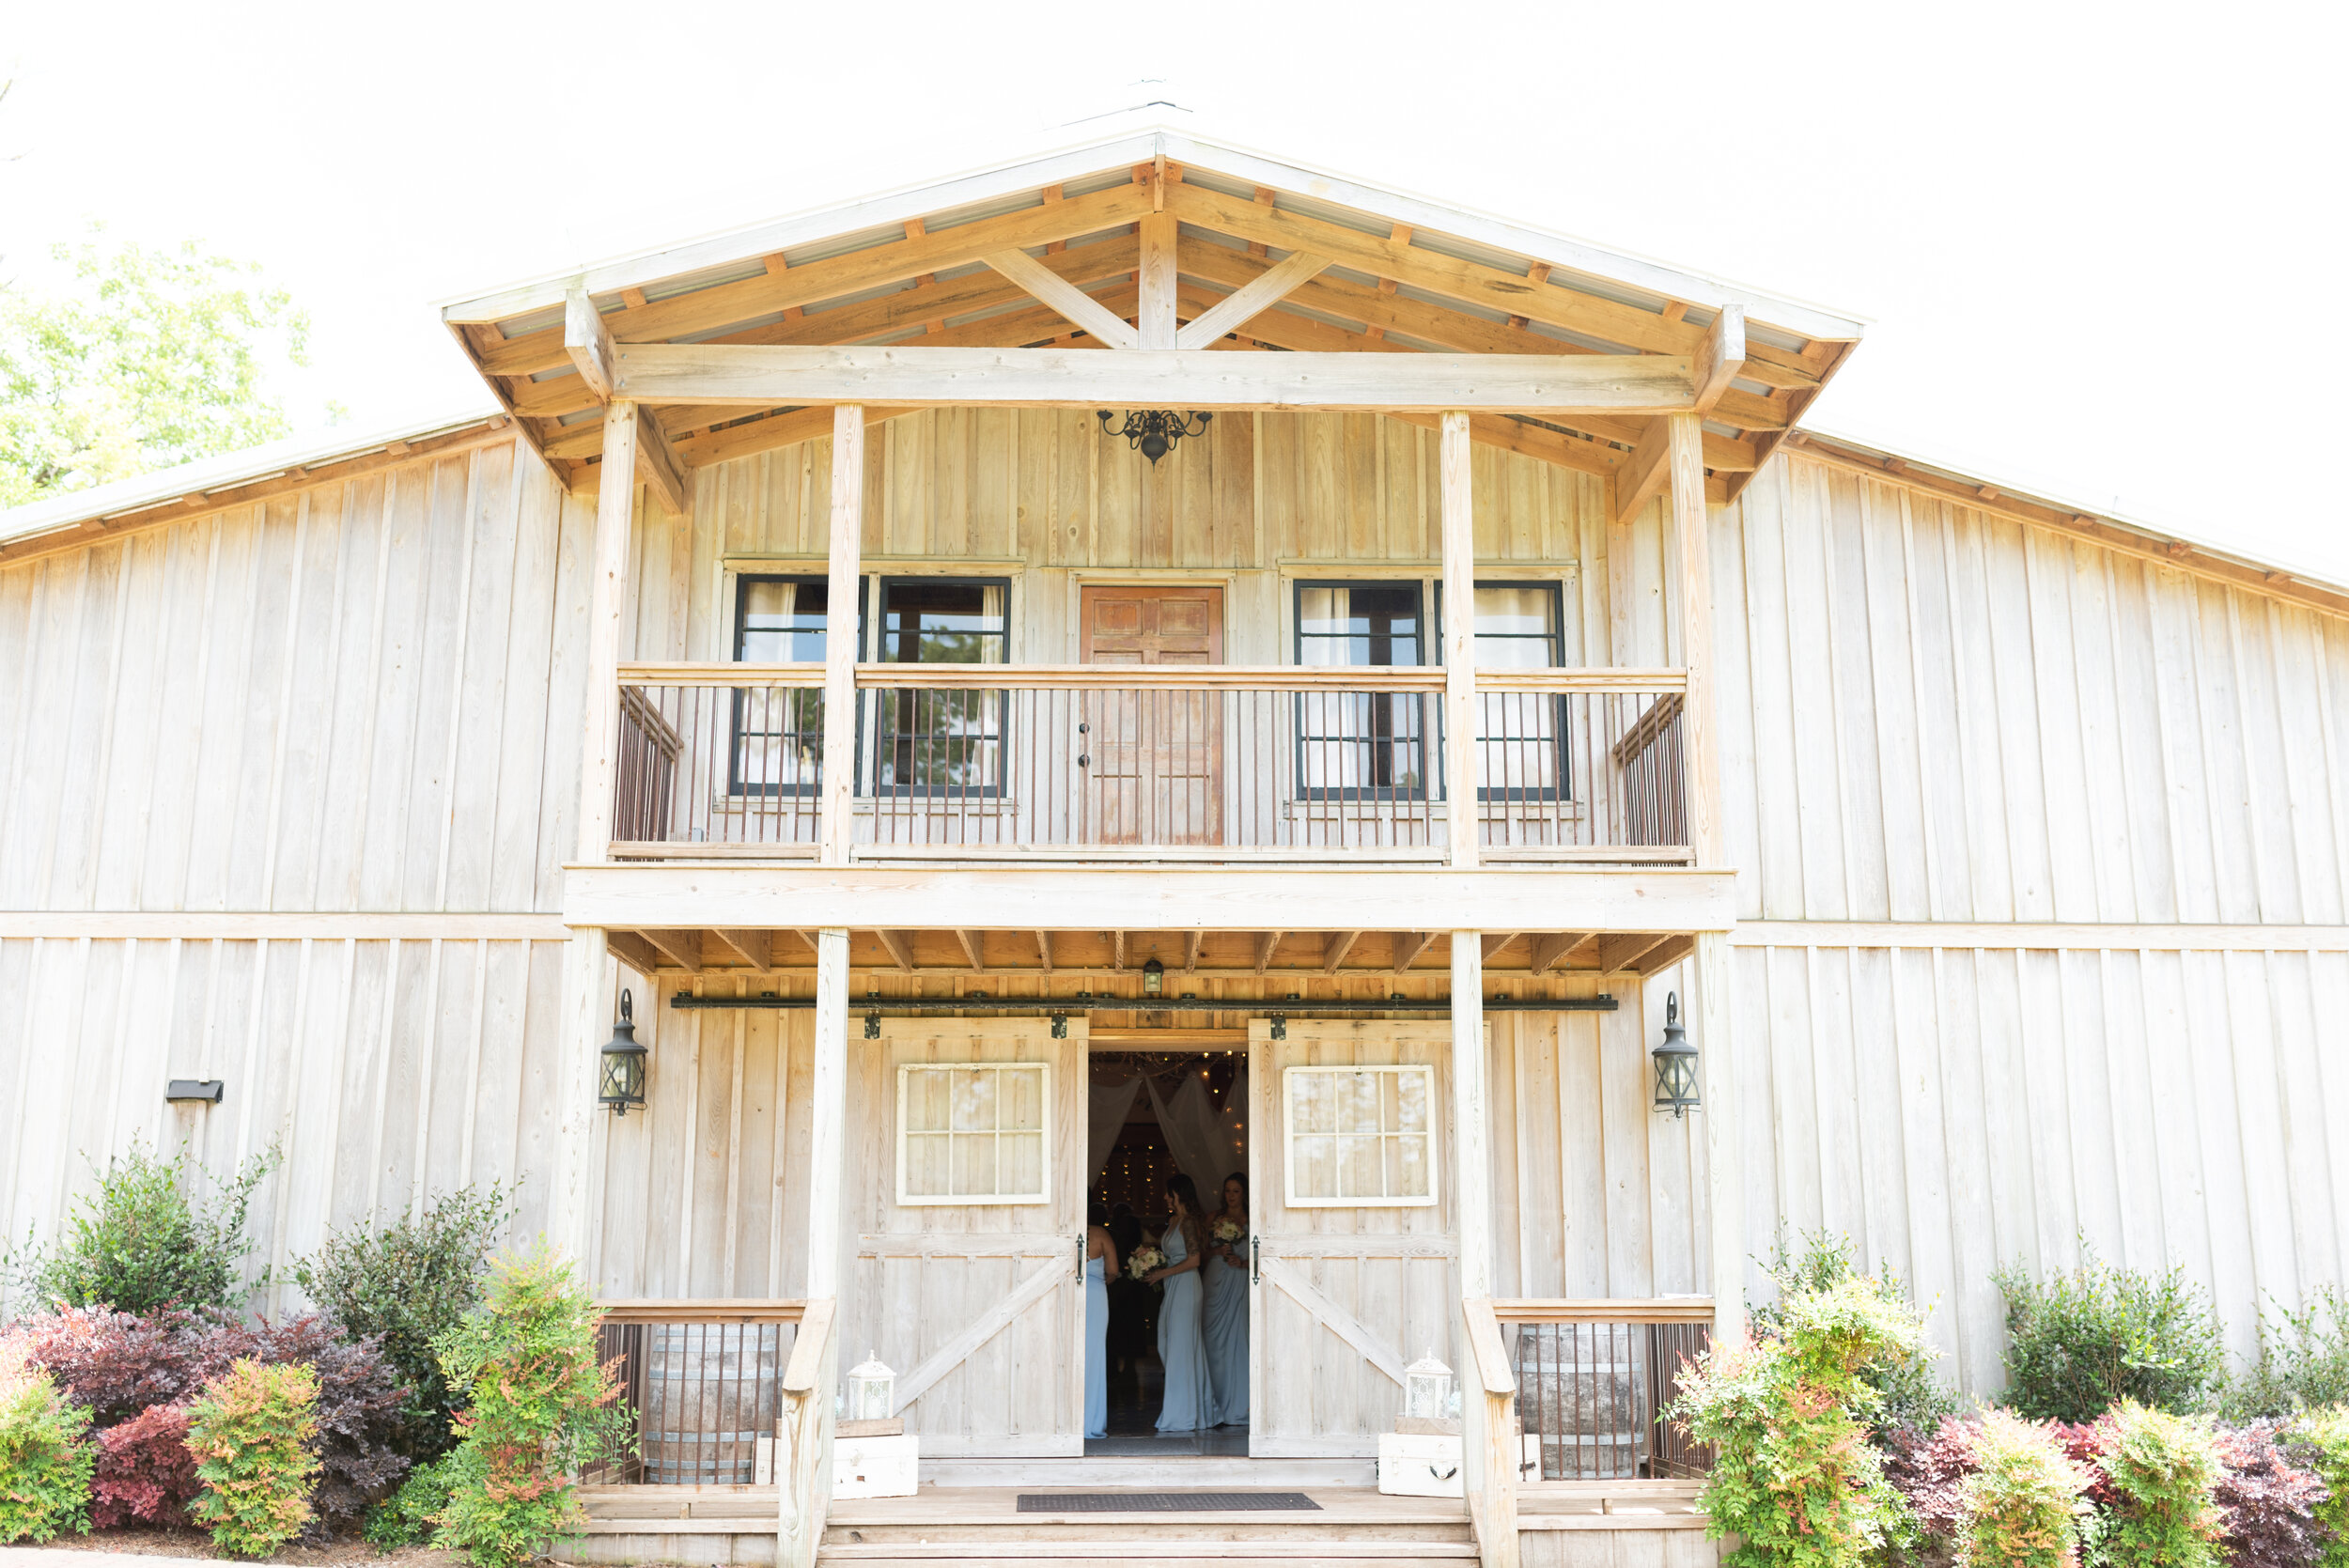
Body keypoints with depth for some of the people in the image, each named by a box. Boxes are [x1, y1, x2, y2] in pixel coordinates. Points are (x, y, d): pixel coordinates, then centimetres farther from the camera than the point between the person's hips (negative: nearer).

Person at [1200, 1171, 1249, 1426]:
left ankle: (1237, 1408, 2)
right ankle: (1216, 1408, 0)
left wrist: (1242, 1263, -13)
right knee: (1214, 1342, -3)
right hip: (1215, 1283, 2)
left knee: (1237, 1341, -6)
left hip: (1240, 1286, -2)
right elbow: (1202, 1253, 12)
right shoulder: (1214, 1219, 13)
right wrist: (1218, 1251, -6)